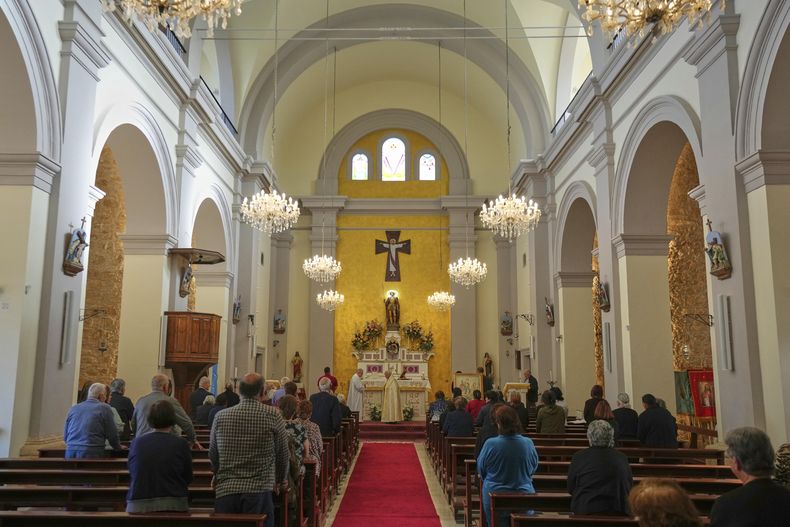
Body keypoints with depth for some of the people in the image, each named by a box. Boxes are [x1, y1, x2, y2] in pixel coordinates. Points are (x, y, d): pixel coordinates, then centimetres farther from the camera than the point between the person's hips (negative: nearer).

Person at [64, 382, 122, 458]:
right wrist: (119, 448, 20)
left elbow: (65, 436, 20)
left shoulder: (74, 408, 15)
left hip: (70, 452, 5)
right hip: (91, 452, -5)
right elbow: (112, 434, 2)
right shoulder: (104, 408, 1)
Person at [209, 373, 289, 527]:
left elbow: (212, 454, 13)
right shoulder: (273, 416, -6)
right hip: (259, 491, -3)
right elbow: (282, 453, 3)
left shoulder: (221, 417, 2)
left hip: (225, 491, 3)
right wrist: (281, 480, 21)